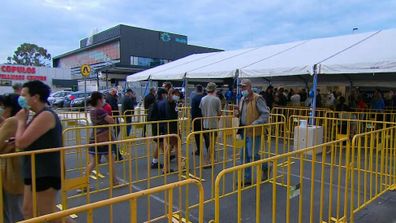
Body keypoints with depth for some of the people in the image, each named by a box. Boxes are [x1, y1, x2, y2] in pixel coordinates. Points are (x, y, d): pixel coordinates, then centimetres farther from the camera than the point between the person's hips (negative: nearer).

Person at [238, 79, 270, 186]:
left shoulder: (257, 99, -12)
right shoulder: (242, 99, 12)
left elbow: (266, 114, -16)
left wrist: (255, 123, -22)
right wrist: (238, 114, 7)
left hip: (254, 132, -8)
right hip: (244, 132, 8)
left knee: (253, 155, -4)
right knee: (244, 156, 10)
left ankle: (265, 167, 26)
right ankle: (247, 179, 21)